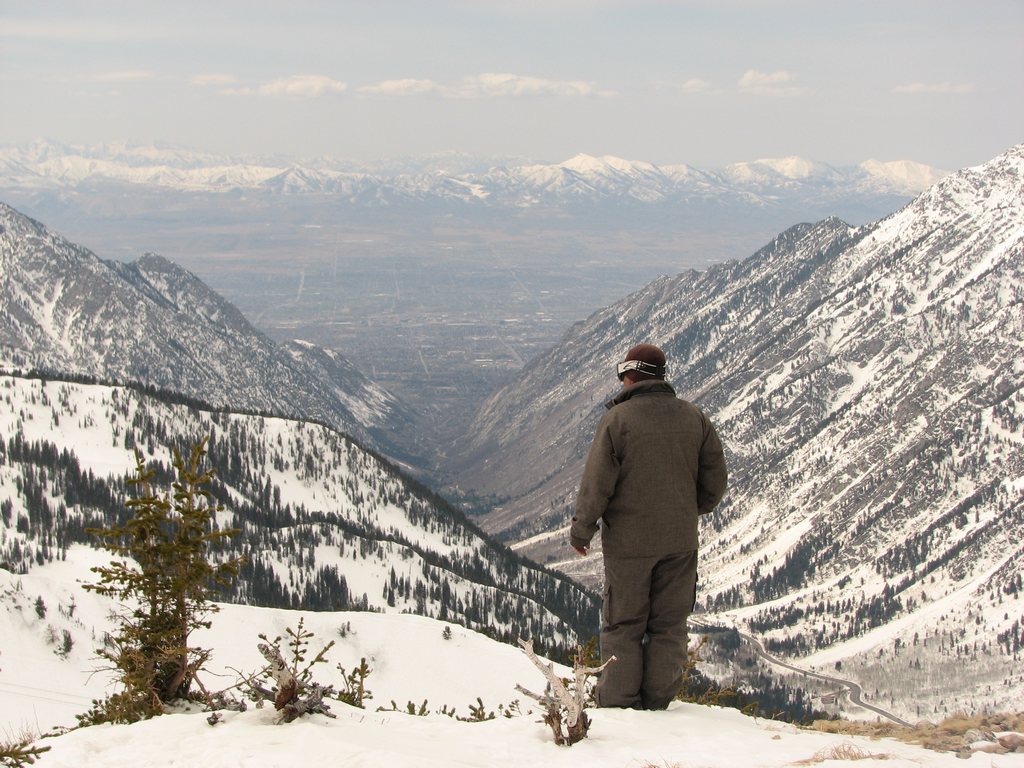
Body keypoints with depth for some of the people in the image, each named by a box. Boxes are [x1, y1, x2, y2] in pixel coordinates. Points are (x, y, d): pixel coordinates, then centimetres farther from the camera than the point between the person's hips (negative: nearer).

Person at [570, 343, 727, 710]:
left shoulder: (617, 419, -12)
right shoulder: (694, 417, 2)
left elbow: (596, 482, -12)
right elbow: (715, 478, 7)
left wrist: (581, 529, 1)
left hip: (628, 542, -3)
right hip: (680, 541, 4)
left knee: (623, 624, 7)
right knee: (669, 624, 10)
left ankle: (618, 702, 9)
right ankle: (658, 703, 11)